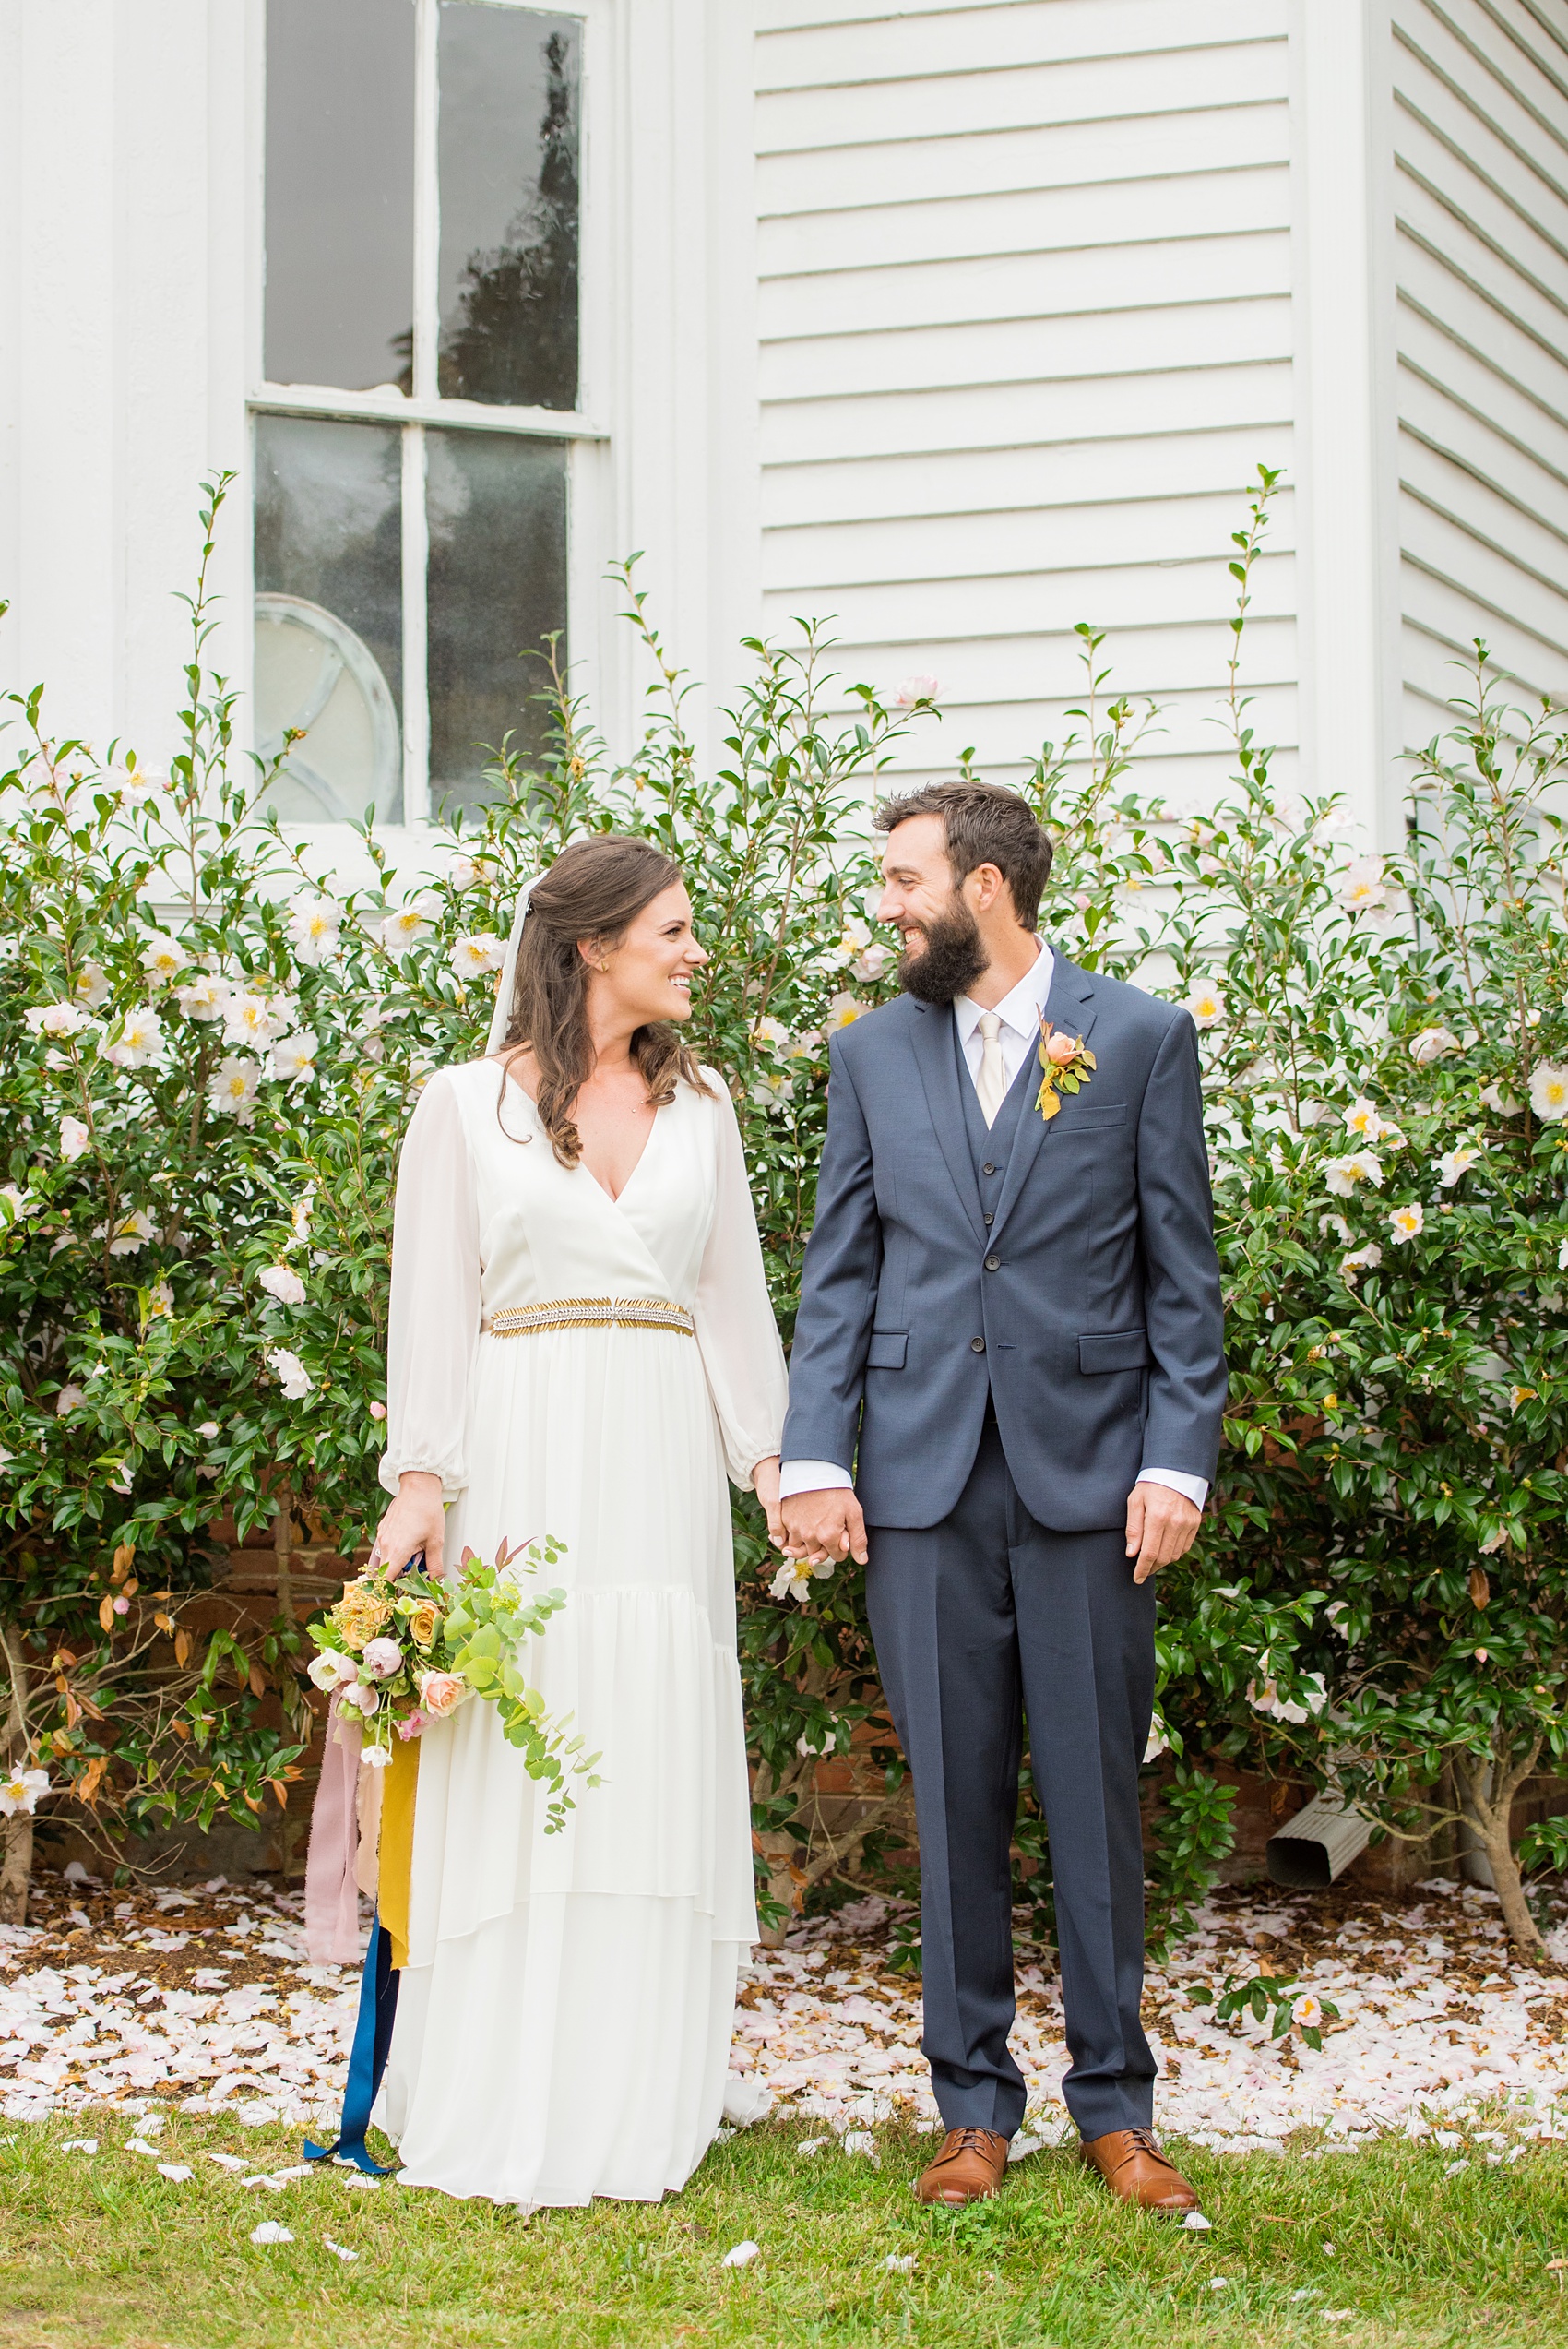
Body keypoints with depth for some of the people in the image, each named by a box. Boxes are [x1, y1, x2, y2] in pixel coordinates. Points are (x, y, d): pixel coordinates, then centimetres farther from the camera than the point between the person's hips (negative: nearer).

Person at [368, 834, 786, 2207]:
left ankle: (636, 2110, 10)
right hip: (521, 1458, -3)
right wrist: (420, 1479, -8)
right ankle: (506, 2108, 7)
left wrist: (772, 1454, 4)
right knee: (513, 1768, -2)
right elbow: (432, 1301, 1)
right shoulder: (467, 1106, 3)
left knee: (653, 1763, 2)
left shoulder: (699, 1106, 13)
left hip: (661, 1466, 3)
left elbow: (733, 1295, 14)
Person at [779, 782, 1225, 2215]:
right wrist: (814, 1459, 0)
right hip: (924, 1479, 2)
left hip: (1087, 1474, -2)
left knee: (1097, 1798, 4)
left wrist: (1179, 1461, -5)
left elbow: (1183, 1275, 2)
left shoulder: (1139, 1036, 3)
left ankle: (1116, 2108, 16)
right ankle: (975, 2107, 16)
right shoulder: (874, 1054, 10)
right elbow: (838, 1275, 9)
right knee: (953, 1802, 6)